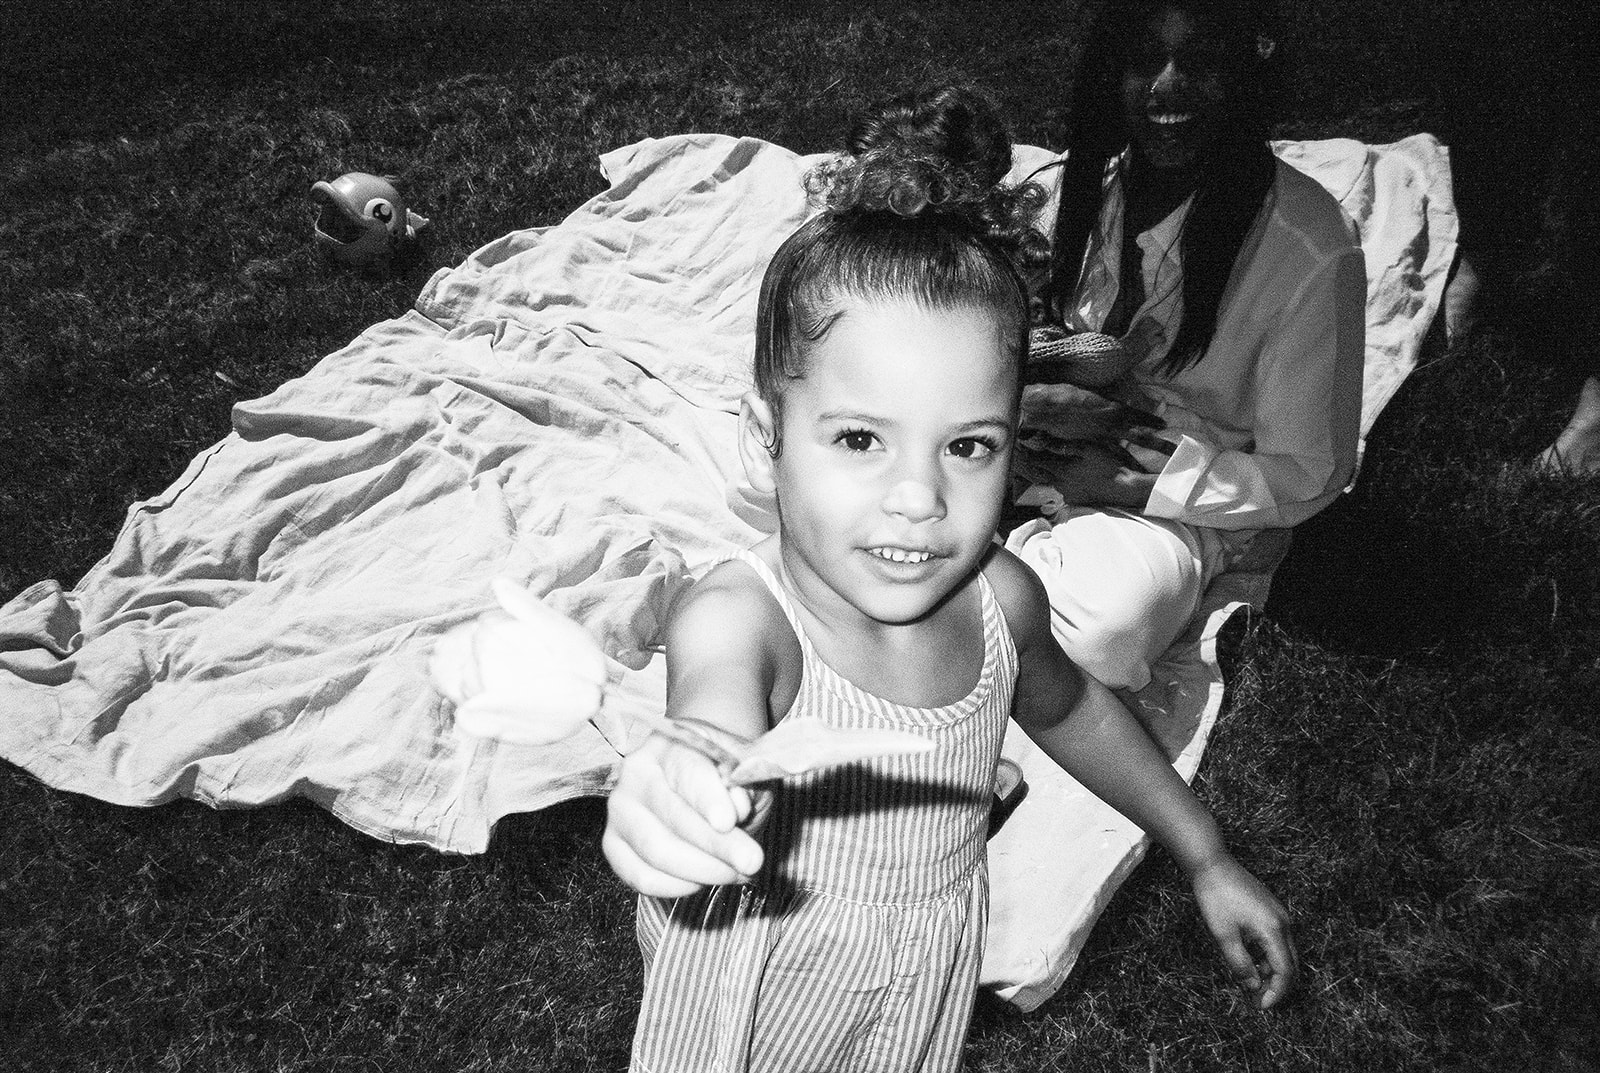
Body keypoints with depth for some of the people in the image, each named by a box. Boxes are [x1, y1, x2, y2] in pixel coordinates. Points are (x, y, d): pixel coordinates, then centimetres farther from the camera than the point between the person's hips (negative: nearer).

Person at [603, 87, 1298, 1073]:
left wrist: (1206, 859, 12)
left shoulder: (999, 597, -18)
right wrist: (681, 789, -81)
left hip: (930, 993, 4)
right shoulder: (739, 618, -34)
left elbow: (1067, 707, 4)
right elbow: (721, 714, -57)